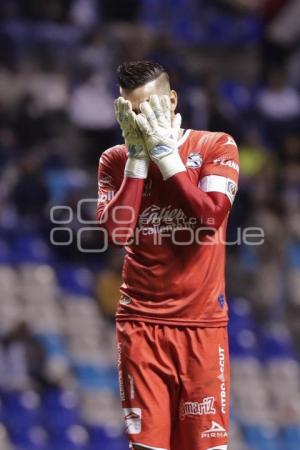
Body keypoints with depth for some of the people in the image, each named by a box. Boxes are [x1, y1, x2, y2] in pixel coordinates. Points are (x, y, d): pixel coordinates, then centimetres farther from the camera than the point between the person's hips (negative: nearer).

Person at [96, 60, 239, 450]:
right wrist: (138, 155, -10)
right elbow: (117, 231, -10)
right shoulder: (116, 159, 5)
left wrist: (164, 150, -13)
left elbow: (210, 218, -16)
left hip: (202, 322, -1)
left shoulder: (217, 147, -1)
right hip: (140, 321, 1)